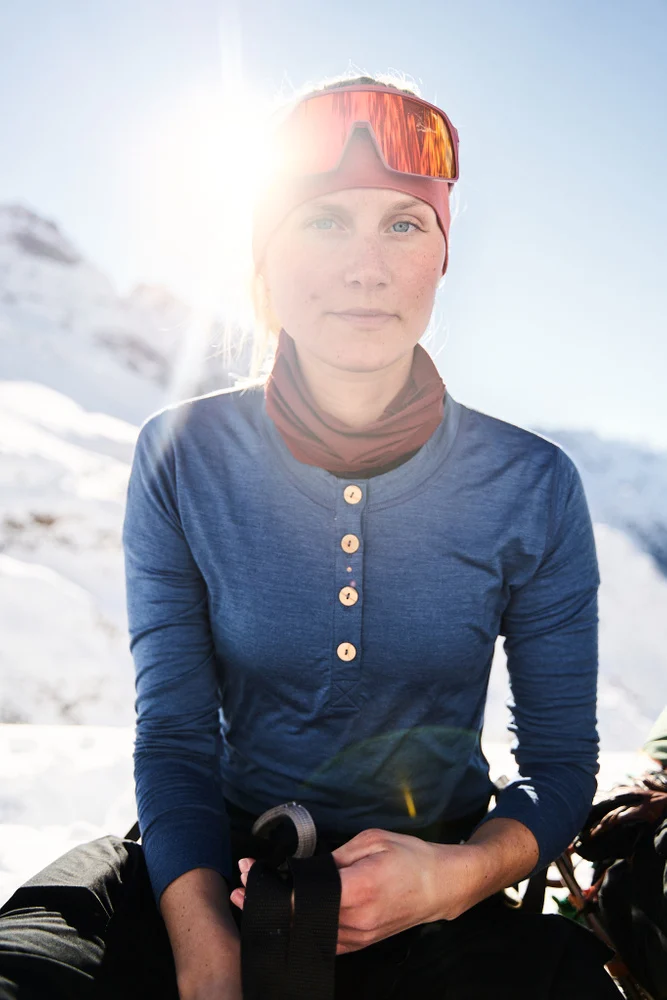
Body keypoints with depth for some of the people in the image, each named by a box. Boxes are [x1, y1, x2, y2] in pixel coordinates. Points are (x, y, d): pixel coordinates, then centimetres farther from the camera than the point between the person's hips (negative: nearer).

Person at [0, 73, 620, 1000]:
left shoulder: (532, 487, -9)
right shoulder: (183, 457, -8)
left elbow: (560, 764, -1)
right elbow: (174, 740, -7)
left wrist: (460, 875, -22)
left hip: (440, 894, 1)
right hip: (228, 859, 0)